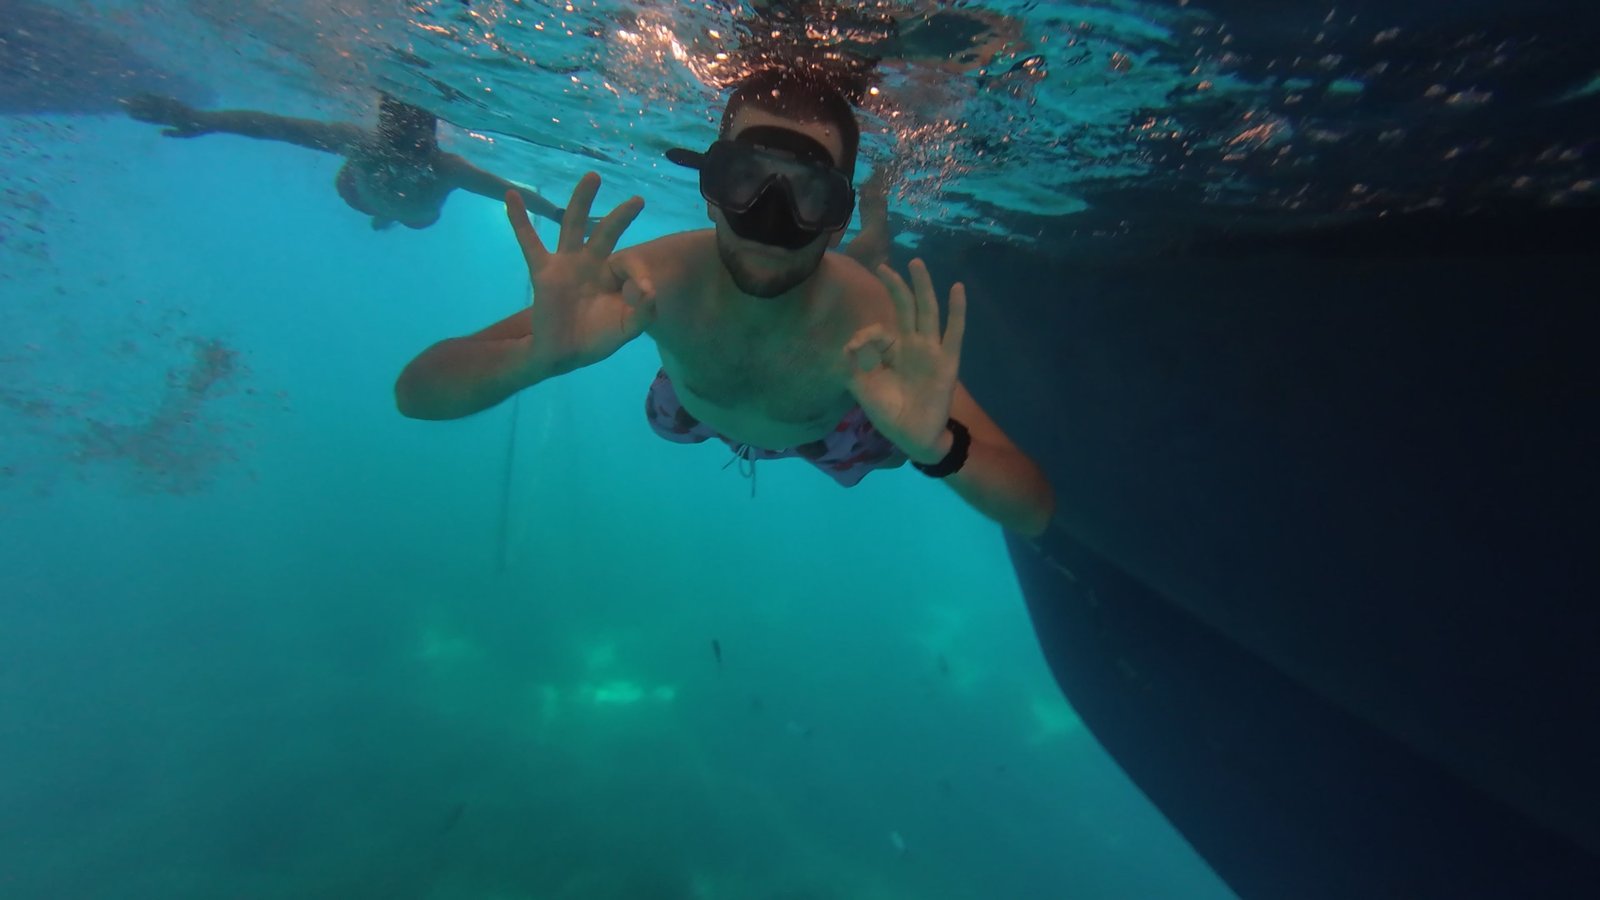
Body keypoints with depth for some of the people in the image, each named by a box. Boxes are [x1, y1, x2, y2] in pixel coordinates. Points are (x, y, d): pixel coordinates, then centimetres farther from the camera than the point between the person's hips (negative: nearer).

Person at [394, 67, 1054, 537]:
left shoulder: (877, 322, -45)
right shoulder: (658, 277, -42)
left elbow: (1033, 513, -42)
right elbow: (417, 391, -41)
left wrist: (938, 448, -64)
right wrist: (542, 355, -64)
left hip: (828, 429, 0)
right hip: (699, 411, 1)